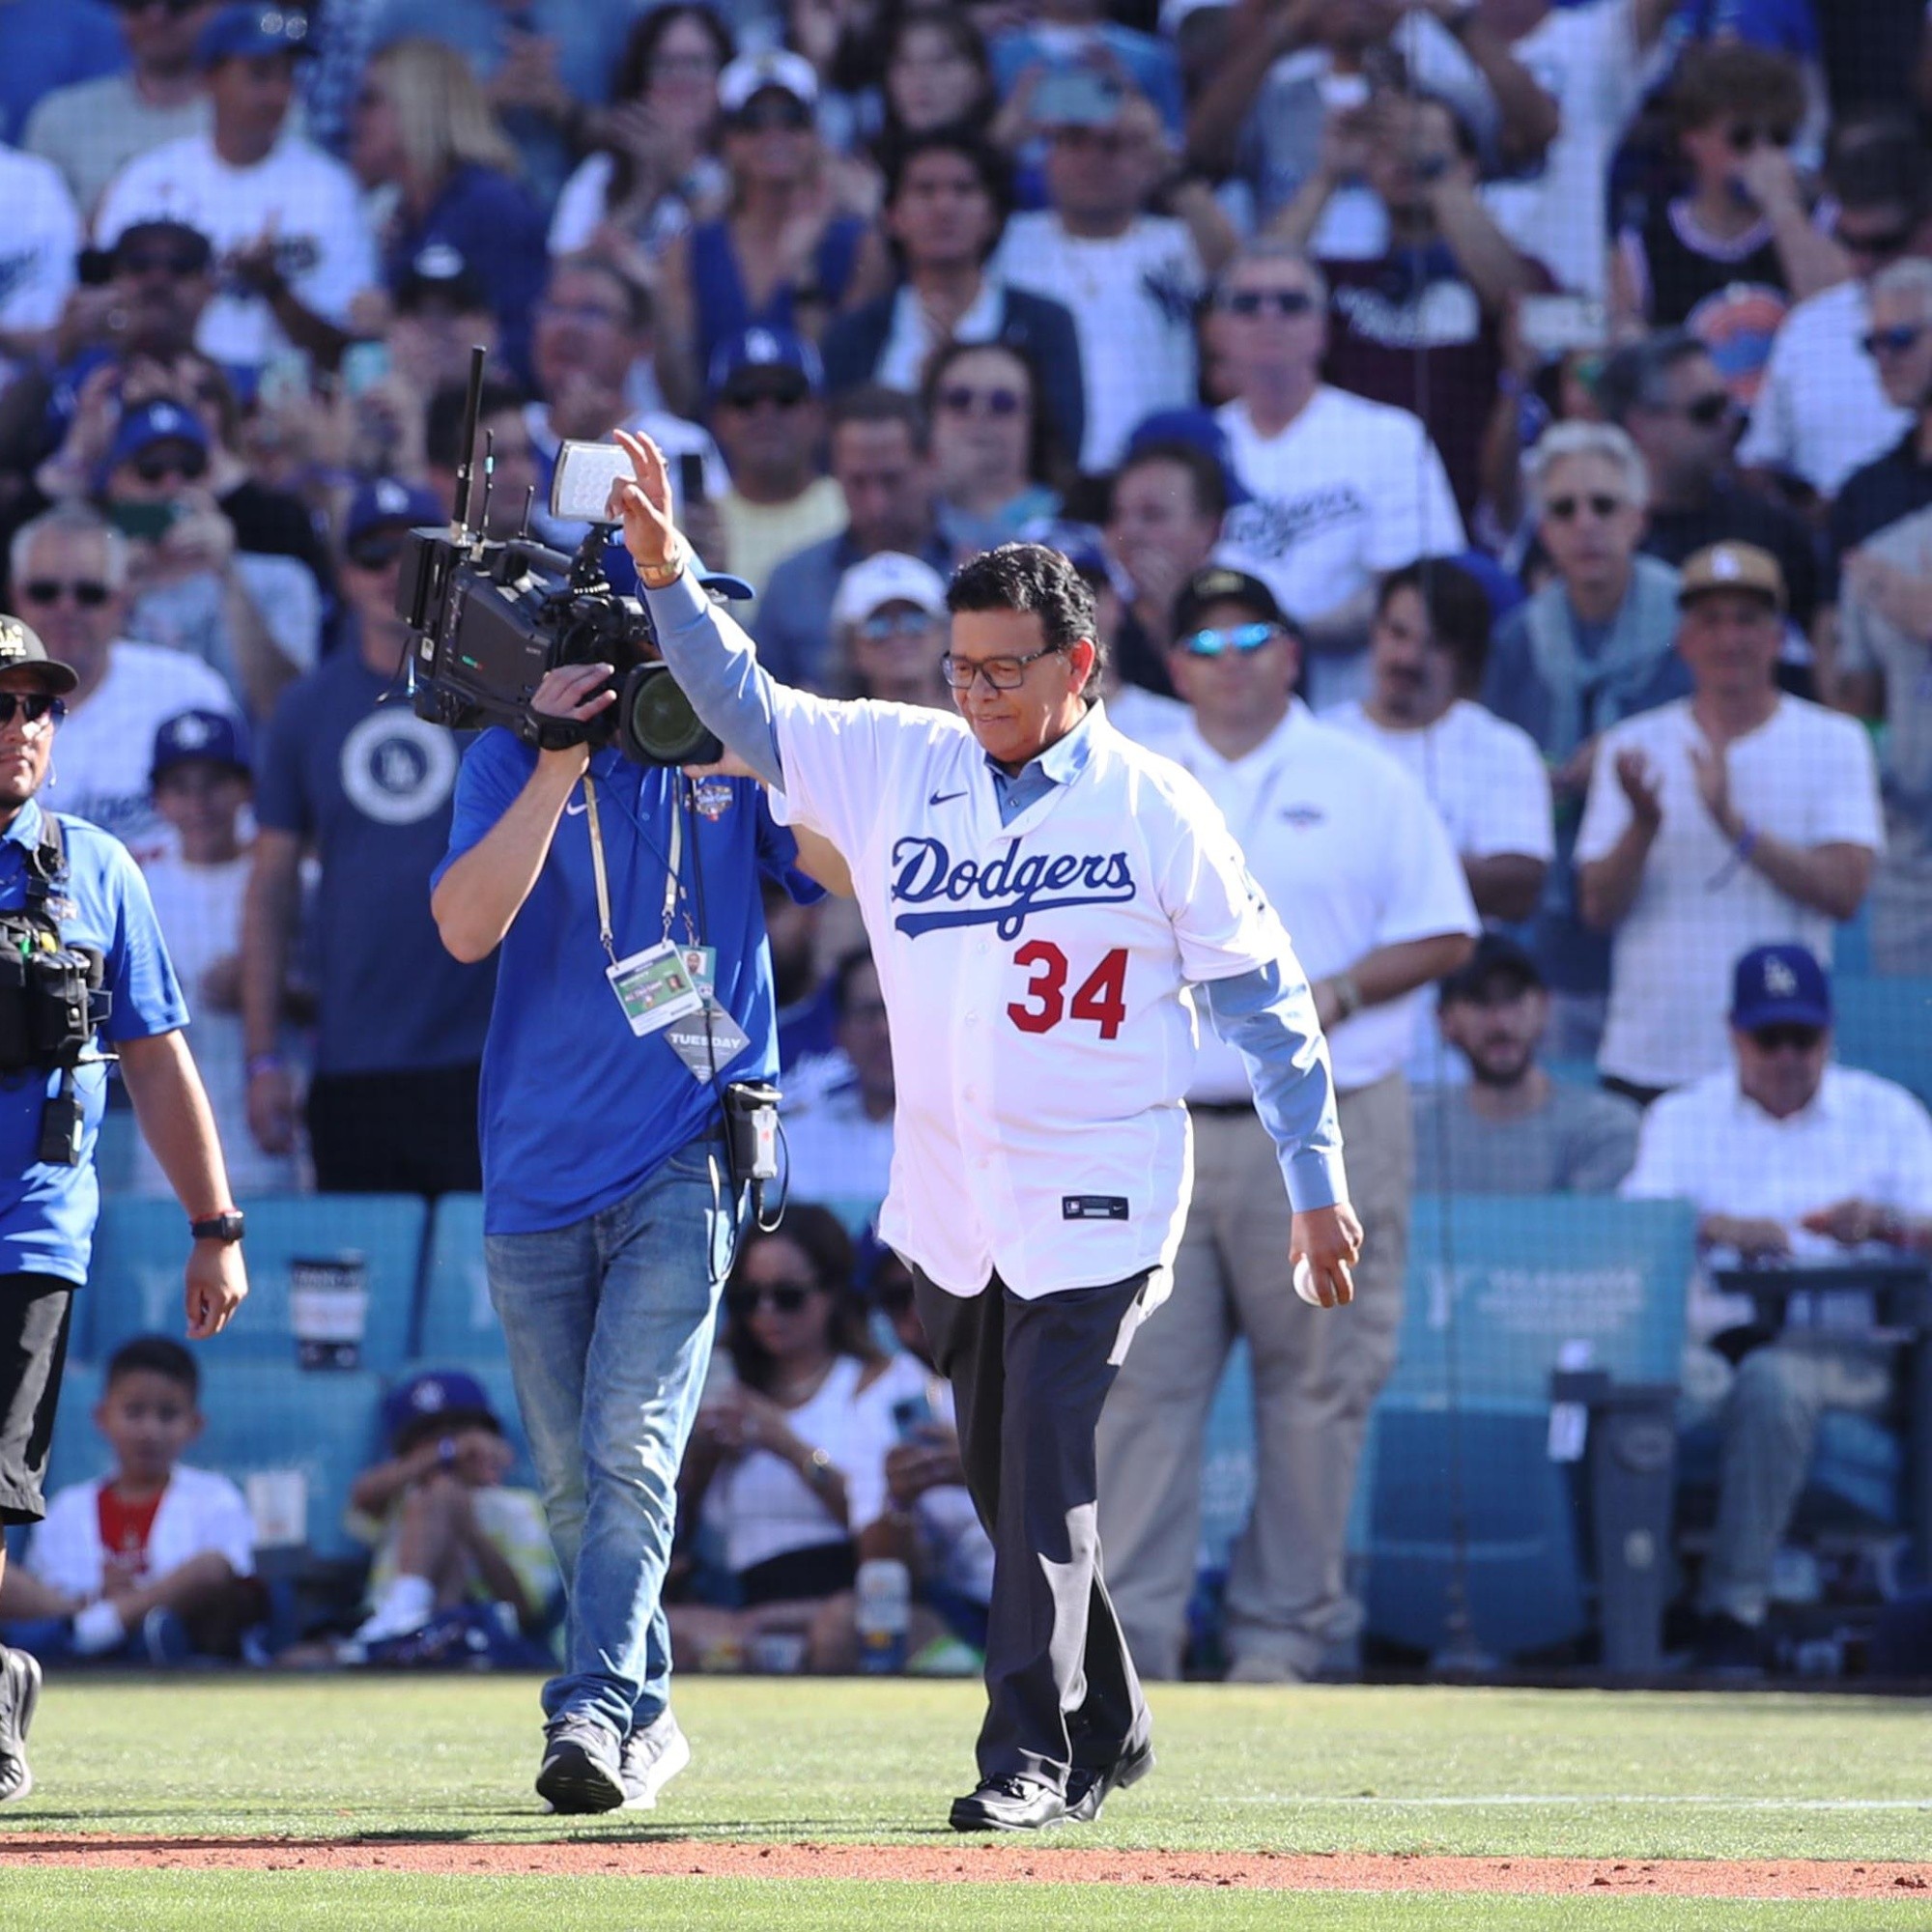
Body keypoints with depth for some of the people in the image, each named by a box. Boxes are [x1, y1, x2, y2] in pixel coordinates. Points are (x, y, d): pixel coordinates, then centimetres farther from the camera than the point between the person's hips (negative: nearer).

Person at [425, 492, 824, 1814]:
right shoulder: (514, 762, 3)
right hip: (538, 1172, 2)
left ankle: (596, 1708, -23)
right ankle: (648, 1719, 21)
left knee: (630, 1451, -16)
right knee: (574, 1483, 8)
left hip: (684, 1158, -2)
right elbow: (467, 927, -12)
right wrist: (559, 764, -19)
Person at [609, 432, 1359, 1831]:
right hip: (951, 1208, 5)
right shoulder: (898, 766, 4)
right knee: (1000, 1479, 13)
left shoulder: (1156, 809, -5)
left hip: (1094, 1205, -5)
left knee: (1047, 1476, -11)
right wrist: (665, 570, -17)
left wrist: (1317, 1179, -3)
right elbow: (743, 703, 0)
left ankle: (1032, 1750, -9)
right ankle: (1107, 1729, 28)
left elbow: (1263, 992, -1)